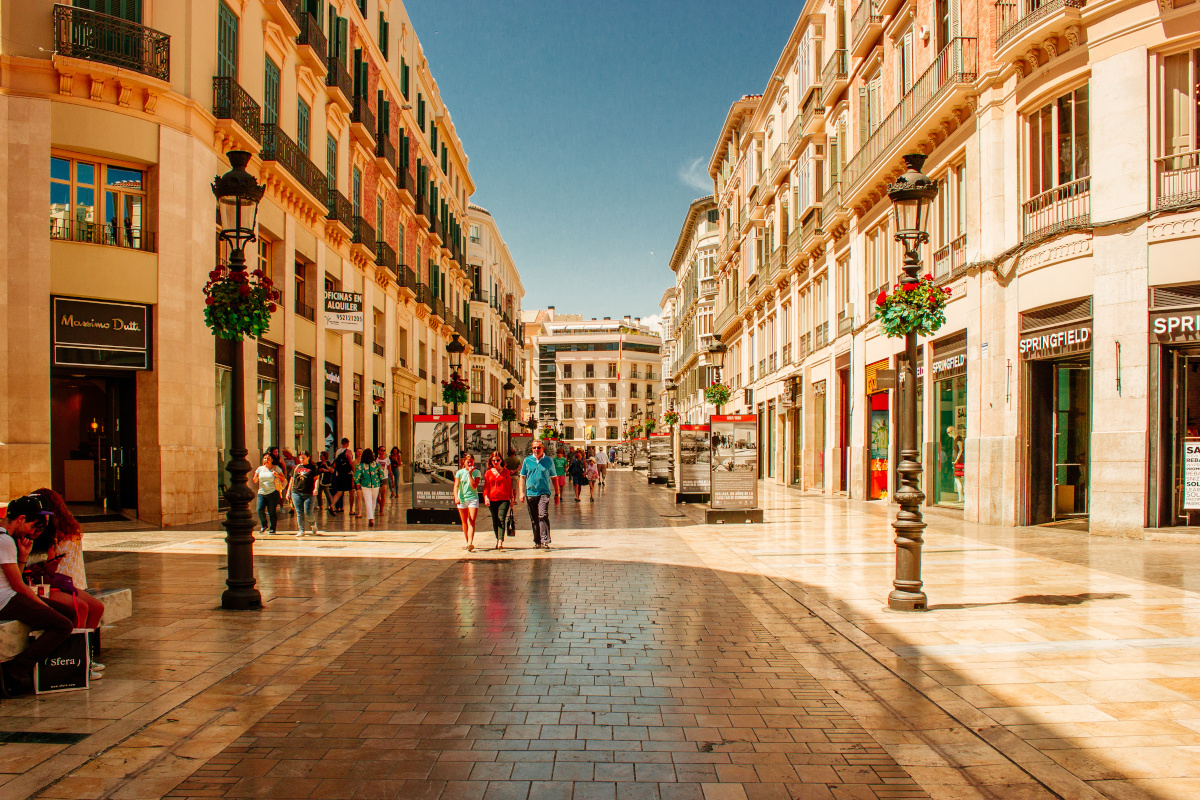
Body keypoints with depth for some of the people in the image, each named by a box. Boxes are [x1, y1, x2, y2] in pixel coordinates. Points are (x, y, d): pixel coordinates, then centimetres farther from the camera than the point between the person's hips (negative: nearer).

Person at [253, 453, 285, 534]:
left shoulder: (276, 468, 5)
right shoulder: (260, 469, 14)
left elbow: (283, 479, 5)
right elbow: (255, 481, 18)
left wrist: (277, 475, -13)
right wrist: (256, 476, -4)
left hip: (273, 493, -3)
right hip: (261, 493, 3)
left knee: (272, 512, -3)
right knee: (259, 509, -12)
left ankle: (272, 529, 10)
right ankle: (264, 525, 12)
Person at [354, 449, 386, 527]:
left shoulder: (361, 465, -8)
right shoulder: (376, 463, -5)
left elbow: (356, 476, -12)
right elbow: (381, 473, -2)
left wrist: (358, 484, 4)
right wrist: (379, 481, 13)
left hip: (365, 485, -1)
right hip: (376, 485, 1)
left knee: (368, 502, -2)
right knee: (373, 502, 16)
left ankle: (370, 519, -17)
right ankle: (372, 517, 29)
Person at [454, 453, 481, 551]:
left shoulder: (476, 472, 2)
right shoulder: (459, 473, 3)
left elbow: (474, 486, -9)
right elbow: (456, 486, -4)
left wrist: (470, 474, -14)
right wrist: (456, 497, -21)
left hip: (473, 498, -2)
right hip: (461, 499, 2)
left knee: (471, 522, -14)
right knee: (464, 522, 11)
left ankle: (470, 543, -26)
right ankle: (468, 542, 24)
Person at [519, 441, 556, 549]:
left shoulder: (549, 461, 6)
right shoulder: (527, 460, 8)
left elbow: (553, 478, 12)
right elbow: (522, 477, 11)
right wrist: (521, 492, 1)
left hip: (544, 493, -2)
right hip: (530, 493, 2)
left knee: (543, 516, -17)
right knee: (534, 519, 8)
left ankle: (545, 541, -19)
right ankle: (537, 541, 20)